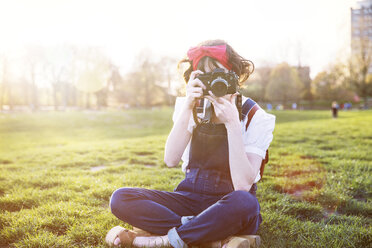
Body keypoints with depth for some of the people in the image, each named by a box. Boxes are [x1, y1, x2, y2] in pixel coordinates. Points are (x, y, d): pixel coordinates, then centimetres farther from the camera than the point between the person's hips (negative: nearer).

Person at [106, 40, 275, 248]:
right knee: (120, 199, -17)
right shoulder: (193, 109, 2)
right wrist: (188, 109, -24)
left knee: (244, 202, -39)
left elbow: (243, 185, -21)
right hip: (190, 198, 4)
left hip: (226, 208, -3)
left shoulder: (254, 117, -9)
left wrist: (232, 123, -26)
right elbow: (171, 160, -15)